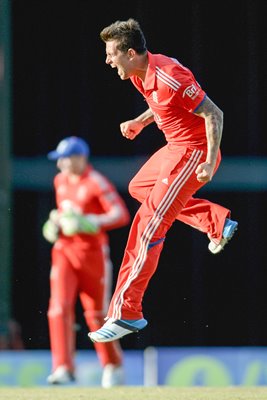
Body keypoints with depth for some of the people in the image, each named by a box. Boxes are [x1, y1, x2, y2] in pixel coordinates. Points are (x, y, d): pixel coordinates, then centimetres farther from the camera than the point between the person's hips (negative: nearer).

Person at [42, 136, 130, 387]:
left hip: (92, 253, -5)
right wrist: (55, 221, 7)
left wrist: (92, 222, -32)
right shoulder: (61, 181, 10)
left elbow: (121, 214, -20)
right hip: (64, 251, 5)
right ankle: (63, 368, -15)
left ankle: (113, 367, 23)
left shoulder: (96, 183, -12)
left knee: (97, 314, 4)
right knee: (59, 307, -13)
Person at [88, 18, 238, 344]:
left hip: (194, 153, -10)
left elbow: (214, 114, -23)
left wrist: (210, 162, -27)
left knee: (149, 225, -14)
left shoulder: (169, 78, -27)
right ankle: (217, 222, 27)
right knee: (139, 188, 31)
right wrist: (140, 122, 8)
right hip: (176, 147, 10)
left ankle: (126, 313, -14)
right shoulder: (142, 75, 1)